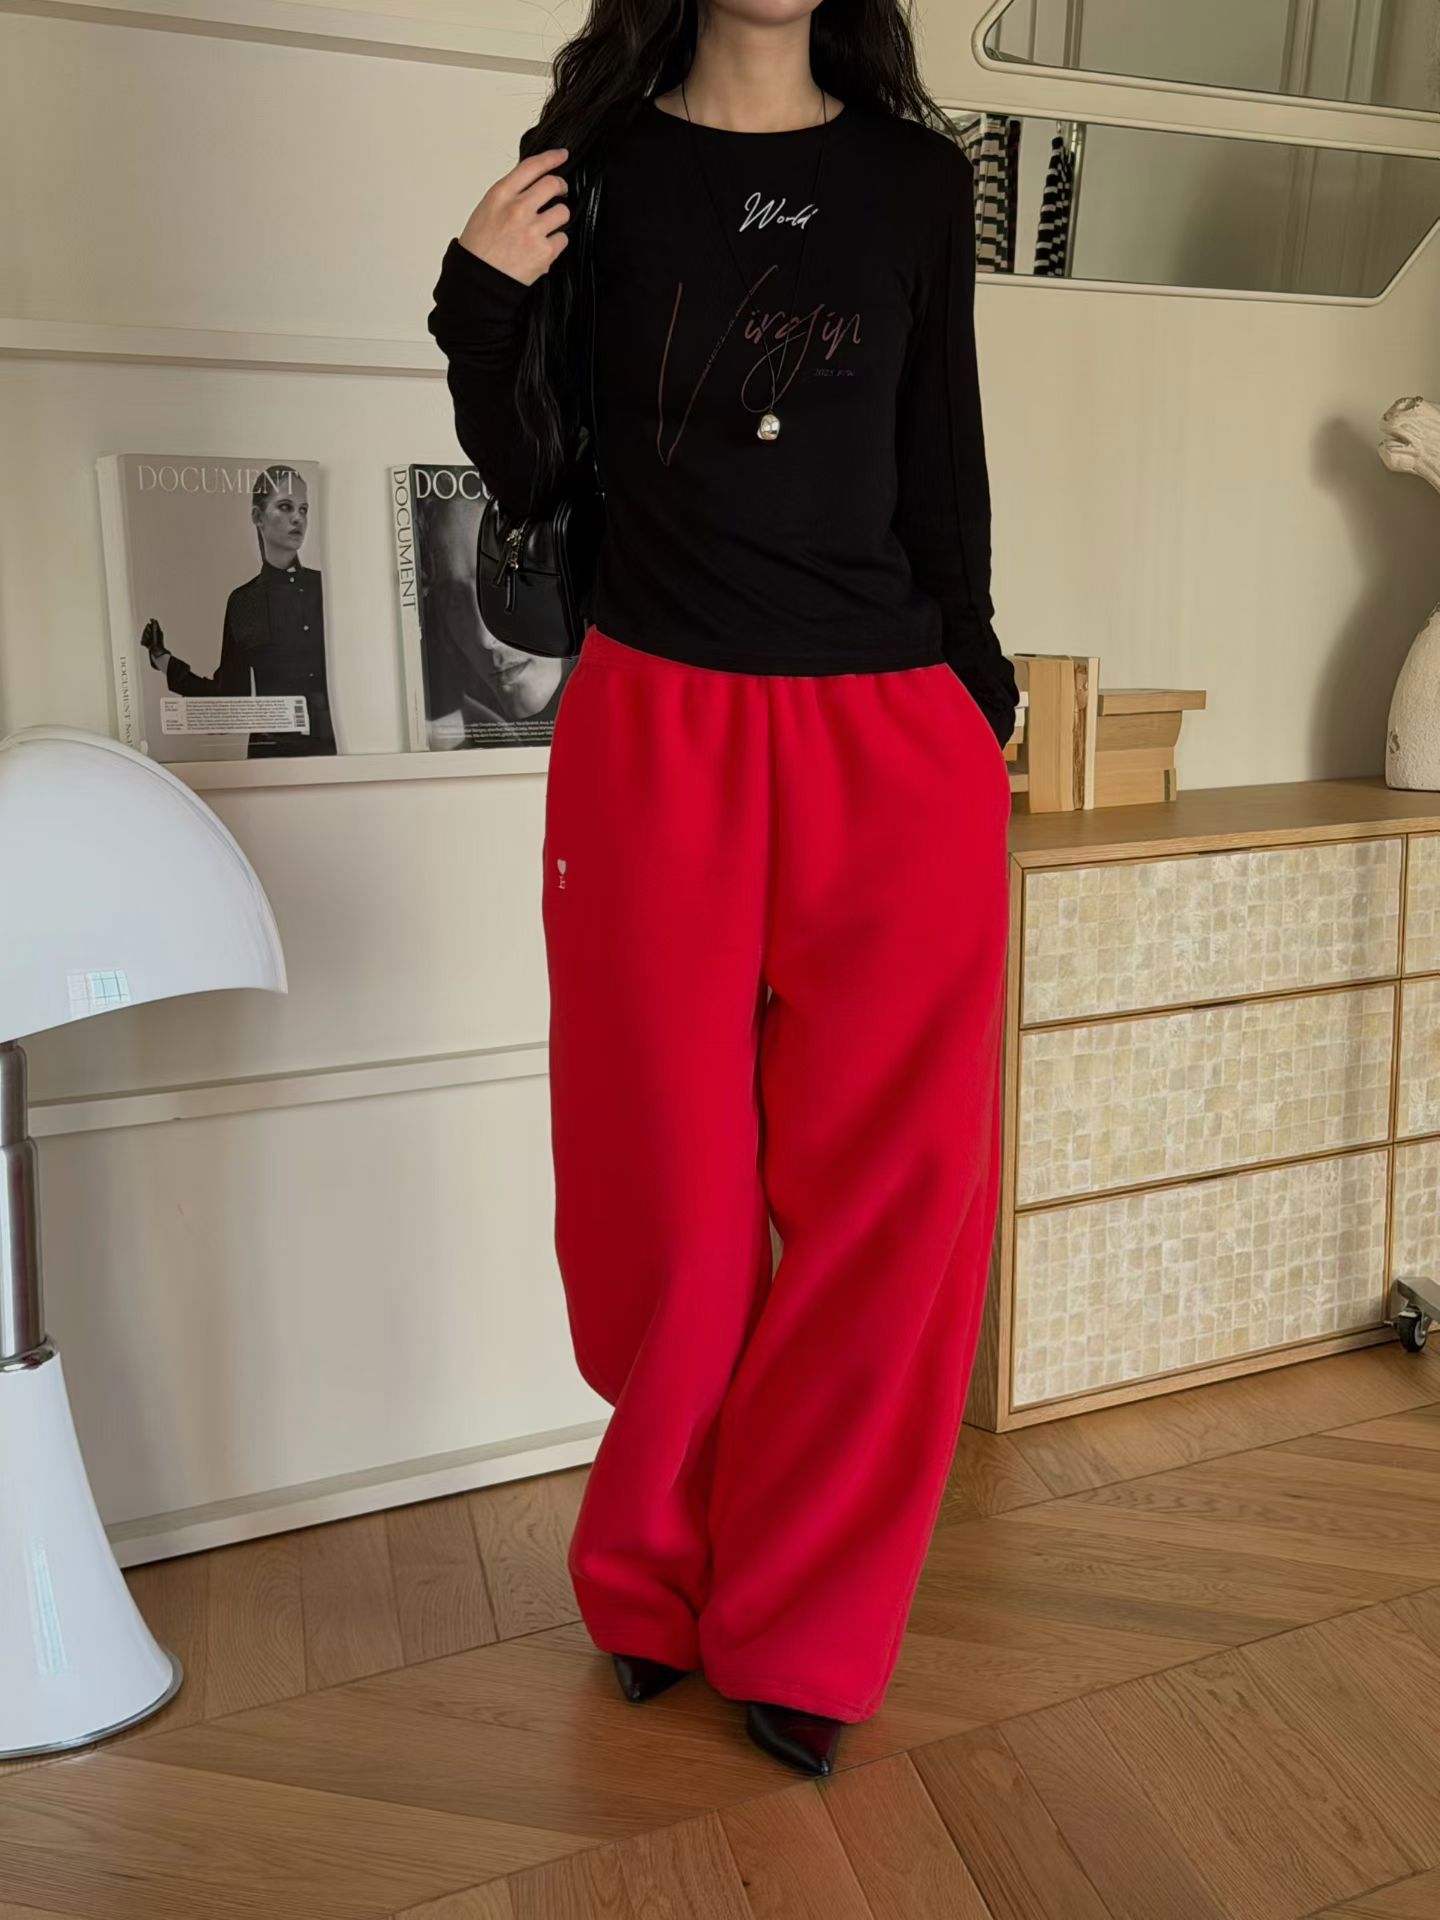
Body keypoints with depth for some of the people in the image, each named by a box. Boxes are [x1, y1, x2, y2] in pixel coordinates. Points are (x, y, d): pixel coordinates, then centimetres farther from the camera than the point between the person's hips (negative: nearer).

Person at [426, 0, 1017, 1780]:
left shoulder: (916, 175, 12)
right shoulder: (596, 160, 7)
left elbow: (944, 464, 14)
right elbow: (528, 475, 8)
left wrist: (976, 701, 12)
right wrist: (486, 307, -10)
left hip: (895, 740, 2)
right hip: (656, 733, -1)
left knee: (898, 1198, 0)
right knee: (675, 1201, 4)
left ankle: (795, 1631, 21)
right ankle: (652, 1588, 31)